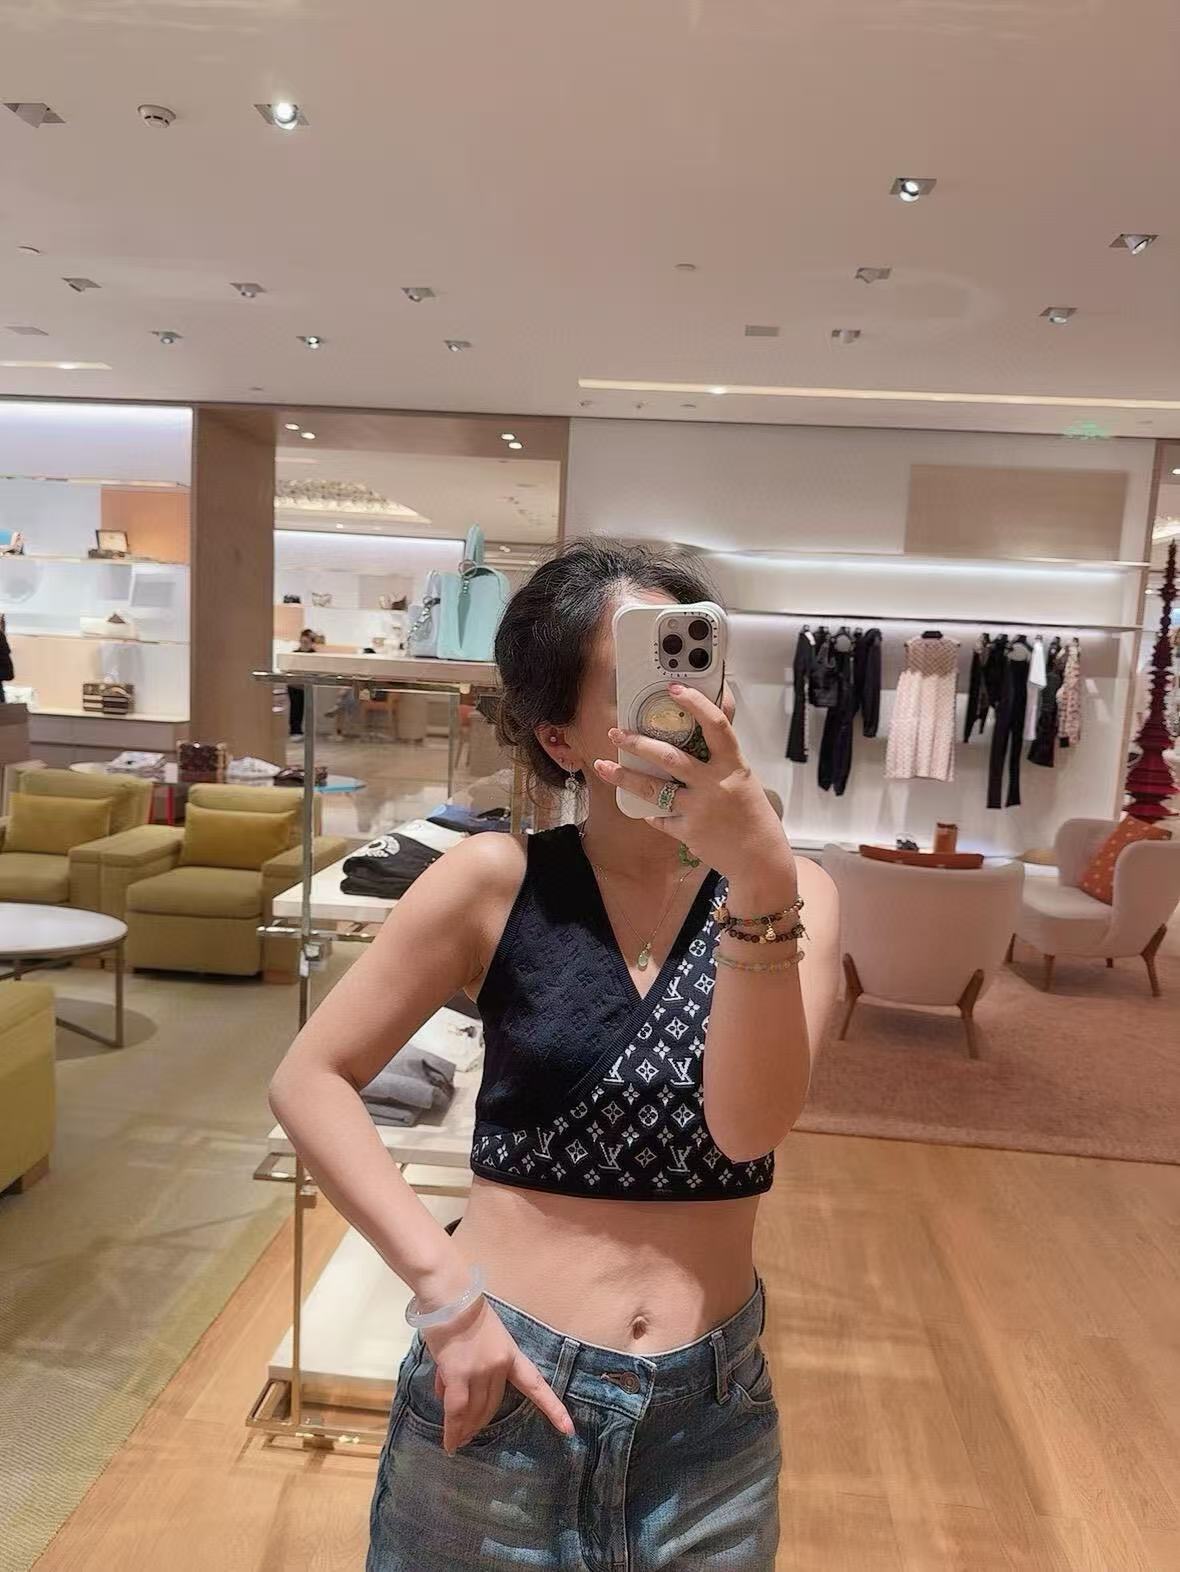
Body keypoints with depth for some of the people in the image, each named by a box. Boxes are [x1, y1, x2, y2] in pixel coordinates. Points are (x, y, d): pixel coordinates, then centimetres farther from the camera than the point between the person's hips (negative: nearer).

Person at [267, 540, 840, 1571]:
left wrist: (760, 880, -33)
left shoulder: (791, 889, -7)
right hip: (505, 1388, -1)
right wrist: (445, 1286, -14)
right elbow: (310, 1081, -7)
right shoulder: (499, 881, -12)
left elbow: (748, 1126, -21)